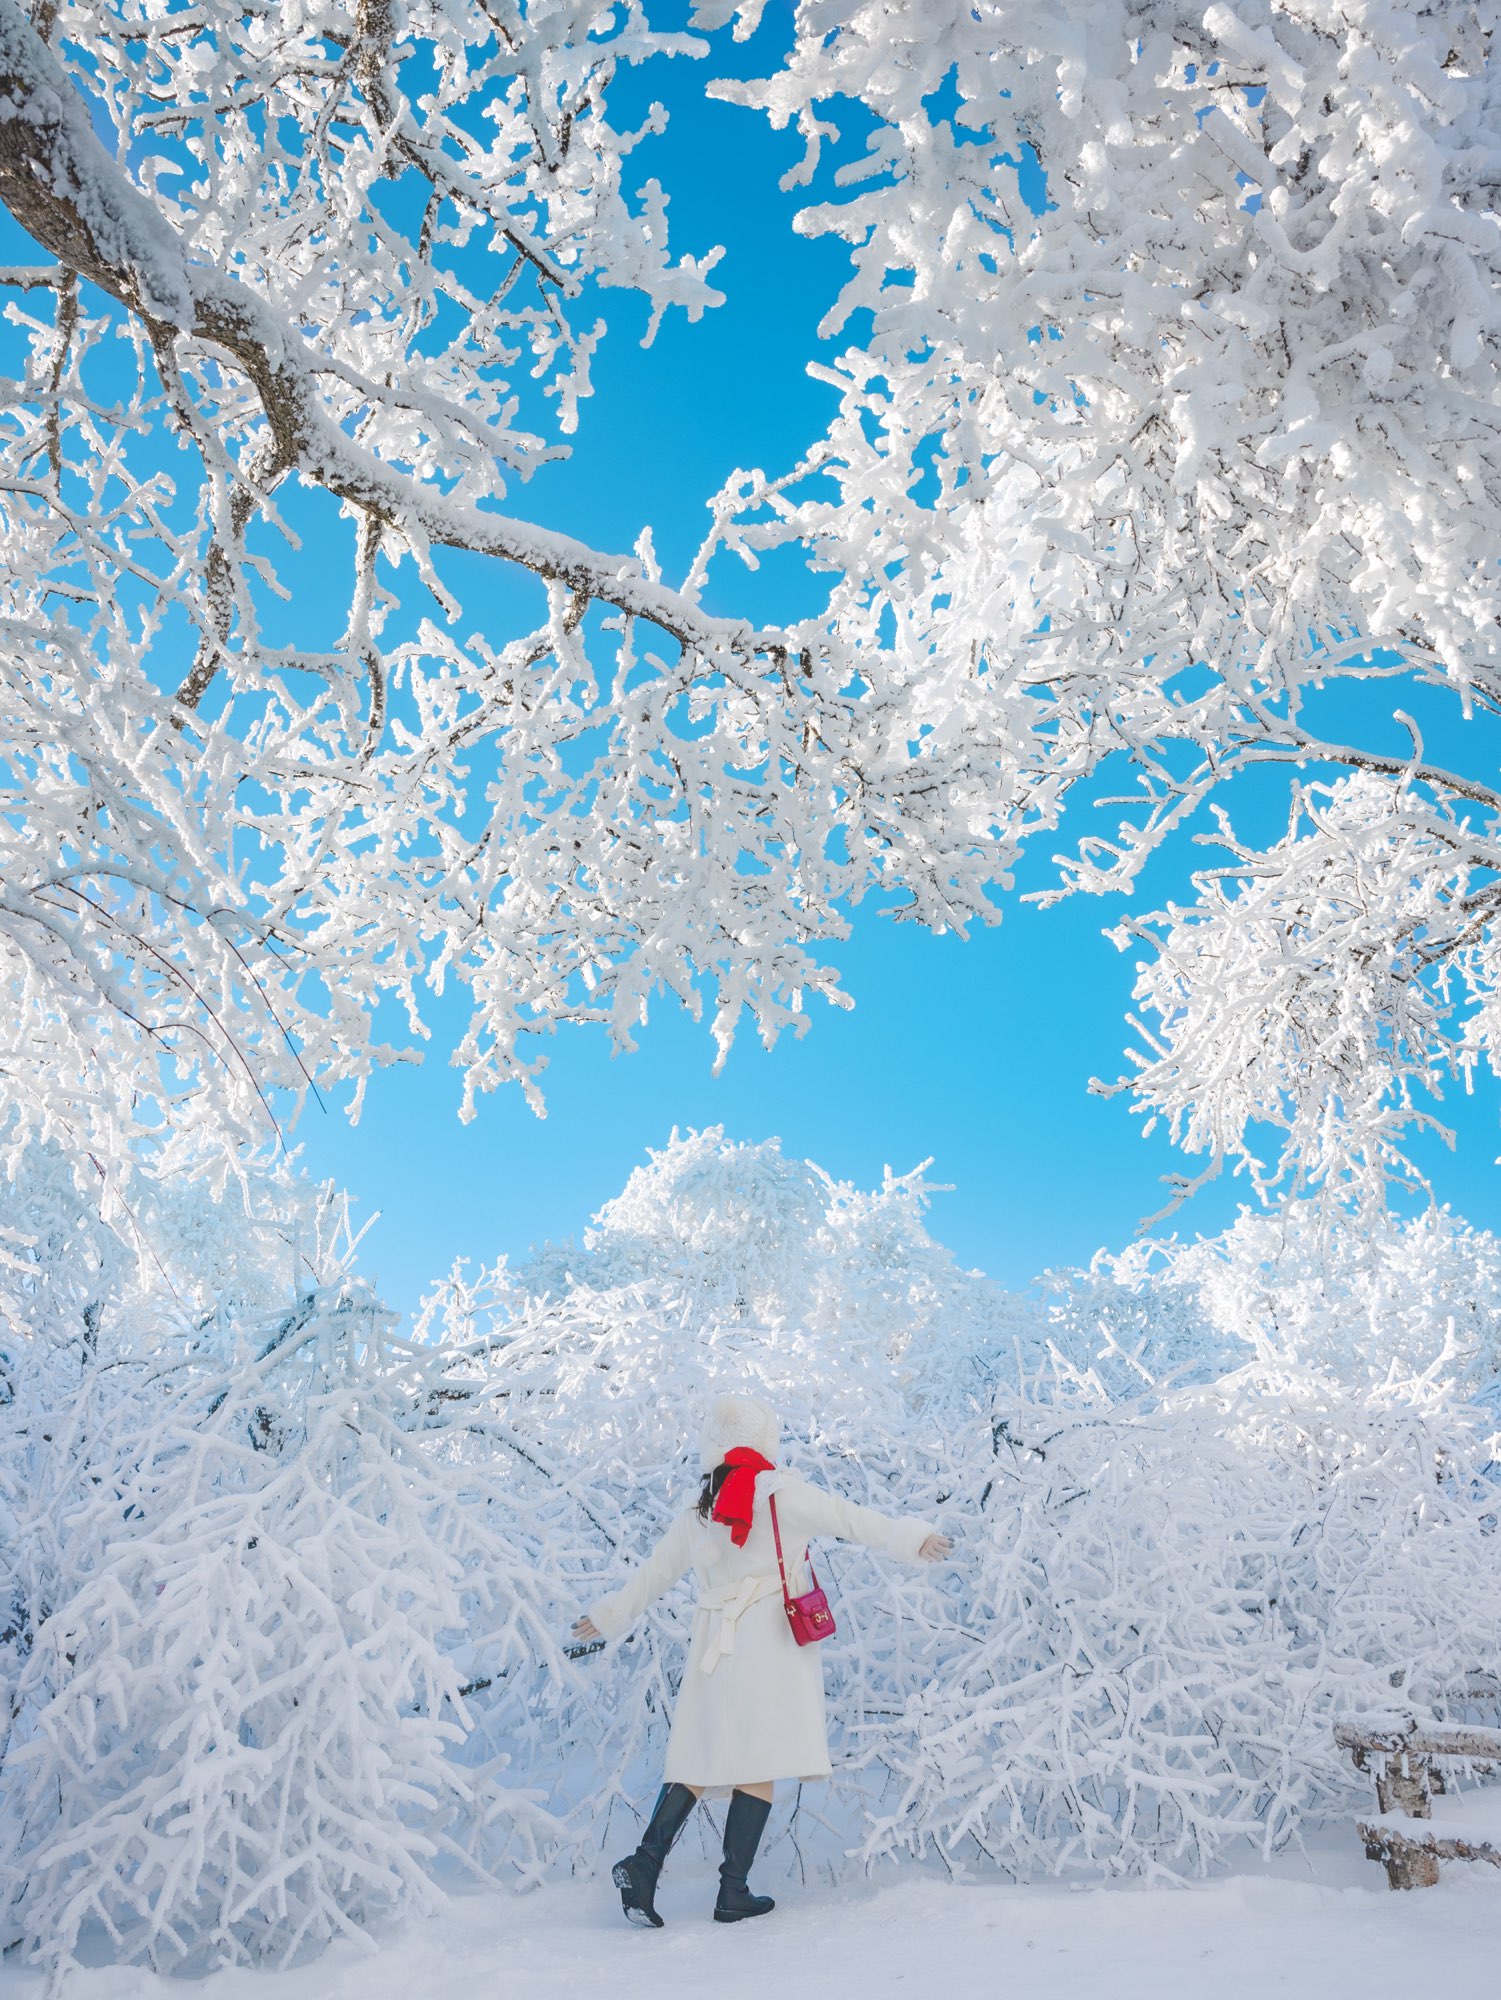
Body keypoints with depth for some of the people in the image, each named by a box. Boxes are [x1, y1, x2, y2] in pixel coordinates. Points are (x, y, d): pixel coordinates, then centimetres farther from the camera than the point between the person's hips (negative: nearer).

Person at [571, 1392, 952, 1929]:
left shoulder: (696, 1515, 12)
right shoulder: (782, 1492, -4)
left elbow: (653, 1571, 21)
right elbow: (849, 1518, -9)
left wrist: (610, 1613, 35)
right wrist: (910, 1539, -6)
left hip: (714, 1645, 5)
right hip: (771, 1640, -5)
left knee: (700, 1761, 10)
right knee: (759, 1766, 0)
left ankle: (646, 1860, -3)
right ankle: (733, 1892, 1)